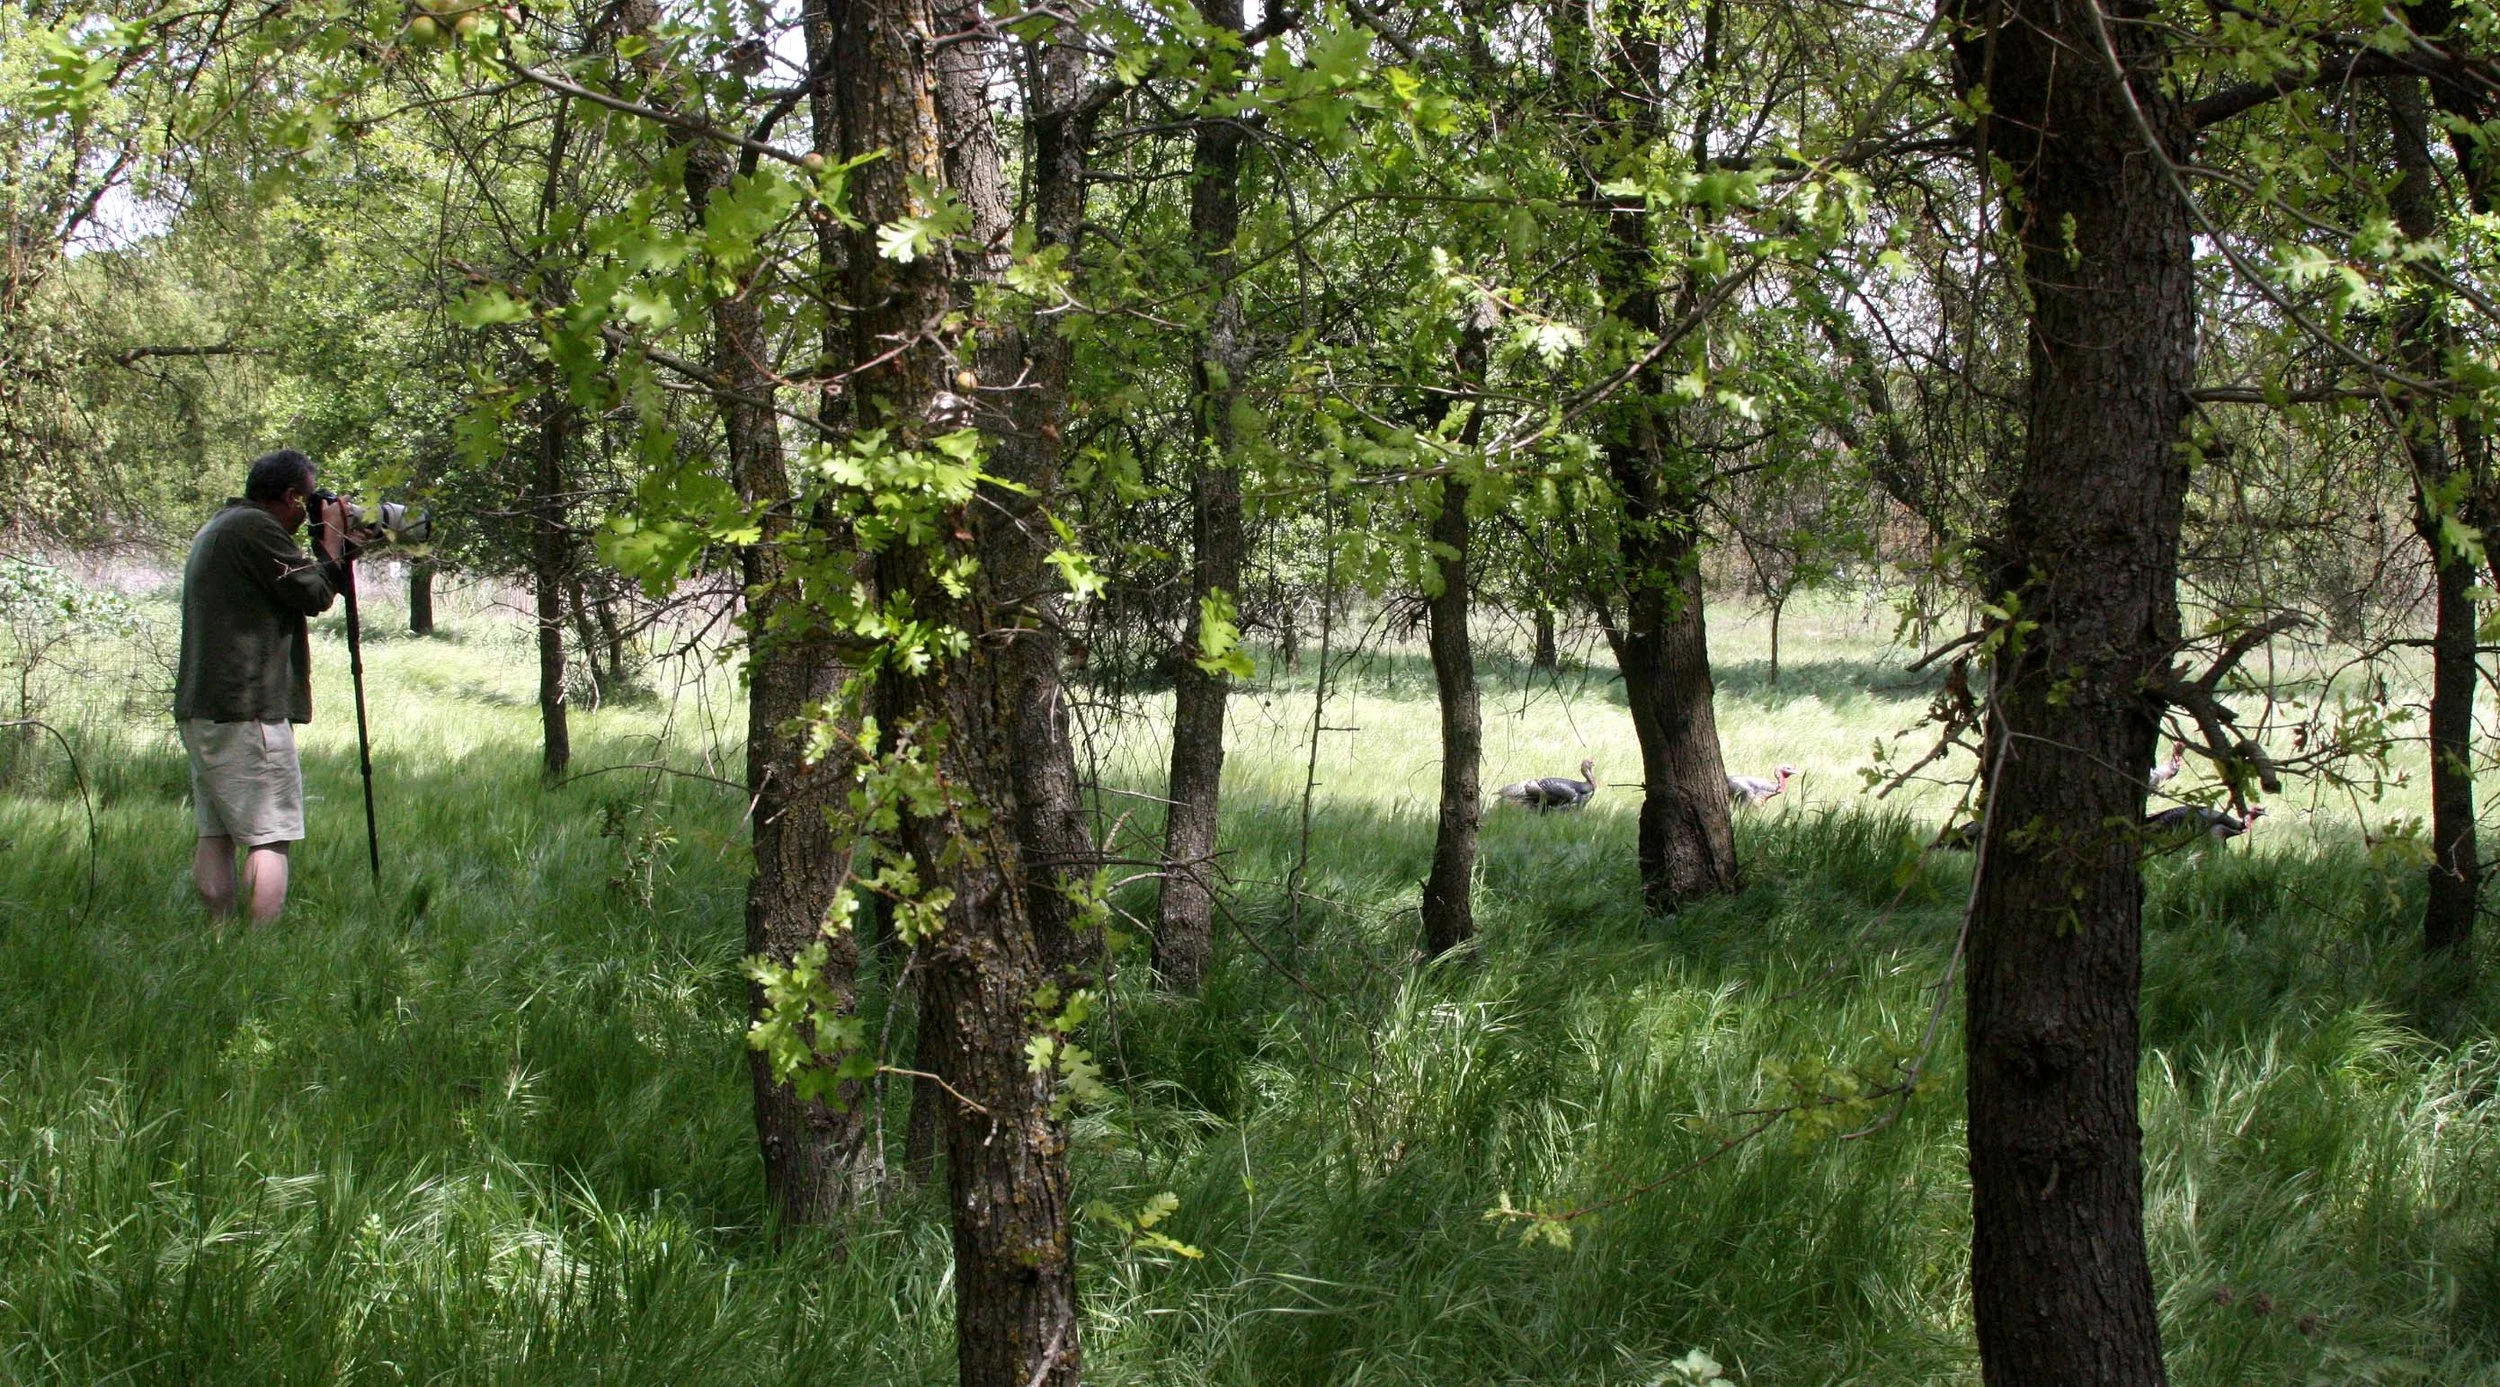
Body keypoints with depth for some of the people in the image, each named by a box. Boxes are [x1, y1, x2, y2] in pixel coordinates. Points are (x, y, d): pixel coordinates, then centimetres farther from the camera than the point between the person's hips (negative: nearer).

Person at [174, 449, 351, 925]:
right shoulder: (255, 528, -12)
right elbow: (315, 593, -10)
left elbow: (291, 587, 24)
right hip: (247, 711, -10)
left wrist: (328, 547, 19)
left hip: (198, 708, 10)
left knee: (216, 833, 10)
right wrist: (333, 537, 3)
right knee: (269, 836, -9)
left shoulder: (215, 530, 21)